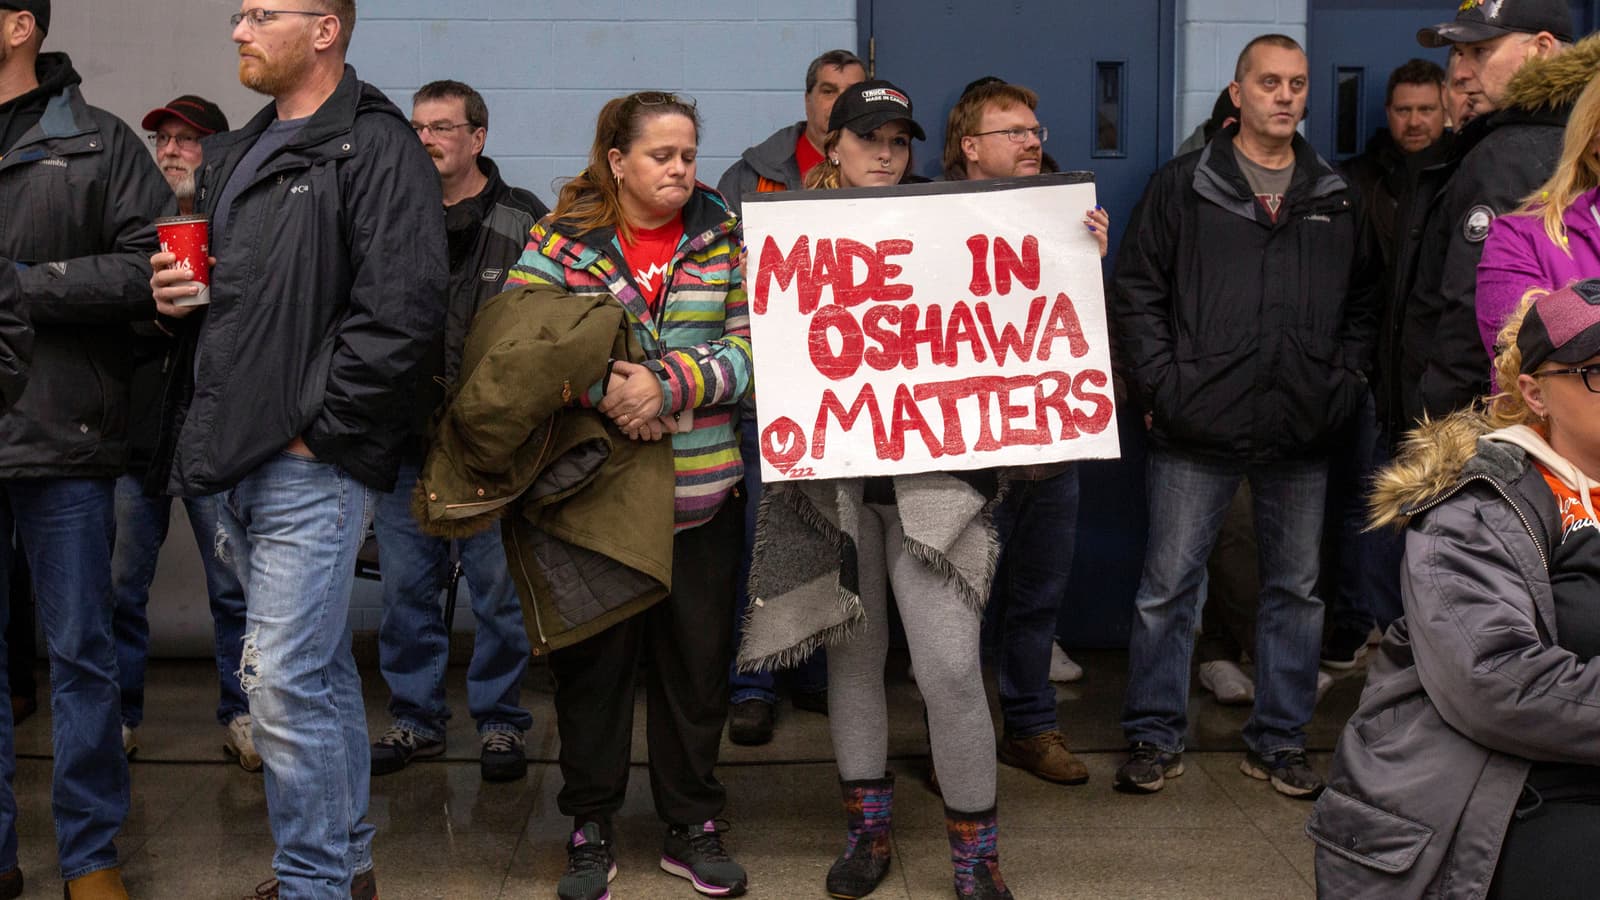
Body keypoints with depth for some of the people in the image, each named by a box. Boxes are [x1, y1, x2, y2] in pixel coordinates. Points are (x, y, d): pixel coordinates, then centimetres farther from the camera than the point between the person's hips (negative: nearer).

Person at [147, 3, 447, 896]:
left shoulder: (376, 150, -10)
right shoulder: (236, 153, 18)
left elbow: (402, 312, -19)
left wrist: (312, 428, -18)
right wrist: (176, 293, 4)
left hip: (313, 462, -9)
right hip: (241, 458, 9)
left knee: (286, 682, -9)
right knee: (324, 672, 17)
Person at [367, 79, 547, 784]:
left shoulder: (525, 223, 0)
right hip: (405, 436, 3)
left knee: (499, 588, 4)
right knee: (406, 587, 9)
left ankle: (500, 722, 17)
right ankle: (415, 718, 23)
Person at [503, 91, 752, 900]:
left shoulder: (724, 236, 4)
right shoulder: (563, 238, 0)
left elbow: (751, 348, -4)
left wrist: (670, 385, -18)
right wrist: (601, 389, -20)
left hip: (700, 491, 1)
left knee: (696, 658, 9)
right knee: (591, 658, 6)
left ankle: (692, 827, 24)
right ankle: (591, 830, 21)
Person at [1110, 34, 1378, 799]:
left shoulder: (1338, 200, 11)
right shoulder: (1183, 187, 2)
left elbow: (1363, 304, 15)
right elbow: (1137, 292, 1)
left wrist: (1343, 387, 3)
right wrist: (1160, 387, -7)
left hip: (1302, 440, 3)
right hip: (1197, 432, -3)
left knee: (1296, 591, 10)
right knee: (1168, 586, 1)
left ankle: (1279, 741, 22)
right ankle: (1155, 738, 13)